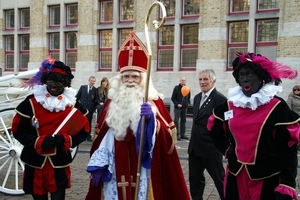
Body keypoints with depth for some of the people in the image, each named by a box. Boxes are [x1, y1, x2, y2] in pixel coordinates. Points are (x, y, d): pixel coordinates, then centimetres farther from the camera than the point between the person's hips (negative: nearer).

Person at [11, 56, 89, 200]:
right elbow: (18, 131, -4)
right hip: (35, 164, 0)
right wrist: (39, 142, -20)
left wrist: (66, 140, -17)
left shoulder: (73, 105, -2)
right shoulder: (31, 102, -6)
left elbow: (83, 131, 2)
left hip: (59, 165, 0)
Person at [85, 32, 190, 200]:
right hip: (115, 168, 3)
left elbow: (167, 134, -10)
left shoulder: (154, 101, -1)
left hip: (141, 169, -3)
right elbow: (102, 136, 9)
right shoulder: (113, 101, 8)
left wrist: (151, 119, -28)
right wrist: (98, 165, 3)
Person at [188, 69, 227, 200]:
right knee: (195, 178, 14)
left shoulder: (220, 99, -14)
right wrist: (194, 142, 15)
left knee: (219, 178, 9)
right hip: (195, 147, 7)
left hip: (211, 148, -7)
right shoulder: (197, 97, 11)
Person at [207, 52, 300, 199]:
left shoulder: (277, 107, -10)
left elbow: (288, 148, -12)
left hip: (267, 180, -4)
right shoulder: (230, 104, 3)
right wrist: (227, 150, 10)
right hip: (236, 176, 4)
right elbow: (214, 129, 20)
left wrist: (286, 186, -16)